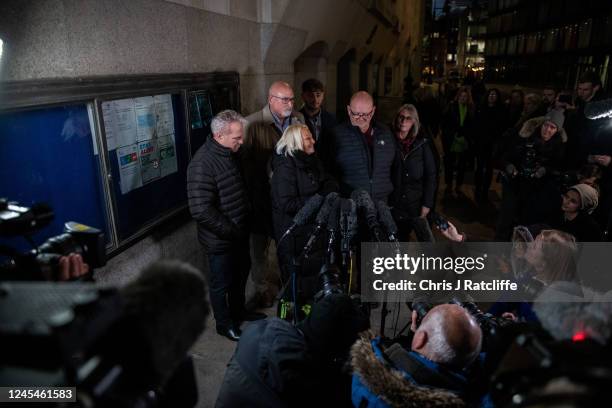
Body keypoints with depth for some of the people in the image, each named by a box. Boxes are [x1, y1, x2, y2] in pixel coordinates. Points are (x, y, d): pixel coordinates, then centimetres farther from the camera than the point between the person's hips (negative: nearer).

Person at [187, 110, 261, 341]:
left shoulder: (229, 154, 1)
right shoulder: (202, 164, -26)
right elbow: (201, 211, -30)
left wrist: (243, 227, 9)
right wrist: (231, 231, -20)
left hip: (239, 233, 8)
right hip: (220, 239, -8)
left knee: (241, 272, 25)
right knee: (222, 282, 12)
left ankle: (238, 312, 49)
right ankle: (224, 324, 36)